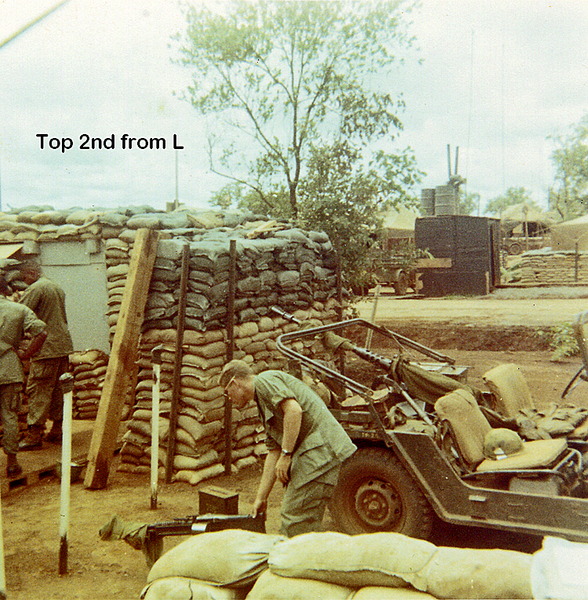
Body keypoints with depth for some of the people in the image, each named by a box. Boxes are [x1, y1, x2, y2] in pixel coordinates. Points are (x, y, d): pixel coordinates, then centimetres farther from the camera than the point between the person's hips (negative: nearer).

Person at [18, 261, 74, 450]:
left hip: (46, 348, -9)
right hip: (64, 344, 9)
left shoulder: (35, 289, -9)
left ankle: (34, 434, -5)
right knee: (58, 389, 12)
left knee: (38, 389, -5)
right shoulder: (58, 288, 19)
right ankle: (57, 432, 16)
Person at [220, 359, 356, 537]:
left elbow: (294, 410, -19)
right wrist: (261, 498, 24)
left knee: (296, 522, -7)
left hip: (319, 448, -10)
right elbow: (273, 451, 25)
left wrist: (286, 455, -15)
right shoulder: (265, 402, 27)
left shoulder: (265, 380, -1)